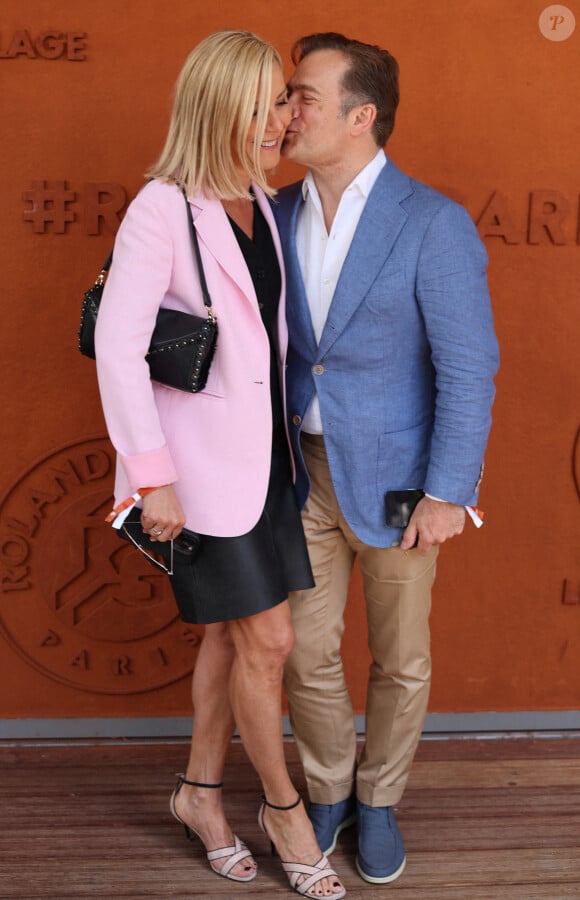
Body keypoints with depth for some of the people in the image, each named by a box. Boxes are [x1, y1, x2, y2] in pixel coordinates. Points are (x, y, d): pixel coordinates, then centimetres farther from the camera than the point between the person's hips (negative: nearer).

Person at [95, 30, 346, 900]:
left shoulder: (261, 202, 7)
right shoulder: (161, 210, -15)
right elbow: (117, 347, -17)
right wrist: (152, 477, -17)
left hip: (263, 447, 7)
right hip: (205, 459, -7)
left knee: (234, 633, 15)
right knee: (267, 640, 1)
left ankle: (201, 790, 34)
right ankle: (283, 806, 23)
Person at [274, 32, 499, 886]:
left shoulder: (434, 224, -16)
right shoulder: (280, 214, 0)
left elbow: (468, 368, -15)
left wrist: (446, 493, -16)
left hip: (393, 480, -4)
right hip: (304, 475, 4)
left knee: (400, 660, 13)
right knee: (307, 654, 12)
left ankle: (379, 801, 37)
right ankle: (328, 791, 37)